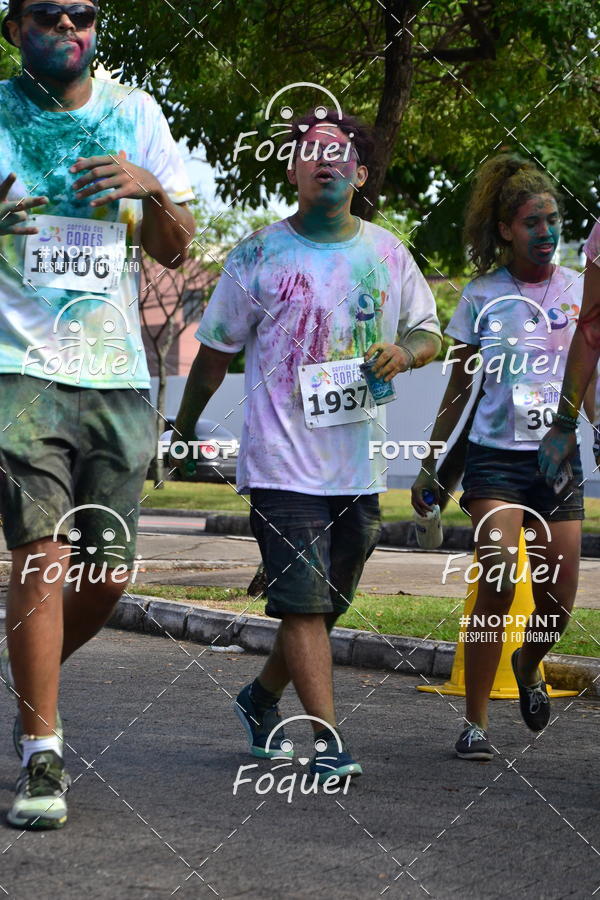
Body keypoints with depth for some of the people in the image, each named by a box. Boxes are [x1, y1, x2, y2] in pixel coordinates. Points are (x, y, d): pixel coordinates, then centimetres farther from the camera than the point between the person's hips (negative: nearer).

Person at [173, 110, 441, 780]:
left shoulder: (387, 253, 9)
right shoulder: (258, 255, 0)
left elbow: (428, 332, 17)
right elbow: (215, 350, 8)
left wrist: (404, 352, -6)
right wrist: (183, 431, 12)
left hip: (360, 467, 4)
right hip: (281, 464, -4)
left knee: (323, 603, 14)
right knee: (304, 603, -13)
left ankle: (261, 698, 37)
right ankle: (329, 742, -13)